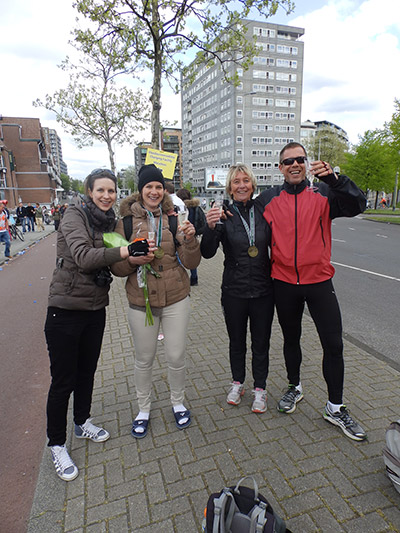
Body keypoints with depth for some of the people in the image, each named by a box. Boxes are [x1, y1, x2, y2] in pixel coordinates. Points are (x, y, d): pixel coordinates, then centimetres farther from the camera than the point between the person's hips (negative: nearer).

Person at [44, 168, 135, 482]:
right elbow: (83, 256, -28)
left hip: (96, 309, 6)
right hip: (65, 310, -6)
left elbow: (114, 264, 7)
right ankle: (57, 444, 28)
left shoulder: (111, 222, 7)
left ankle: (83, 423, 44)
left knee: (87, 371, 21)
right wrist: (123, 252, -38)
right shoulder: (74, 216, -12)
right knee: (63, 380, 5)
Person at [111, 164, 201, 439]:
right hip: (141, 301, 0)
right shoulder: (126, 221, -1)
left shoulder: (174, 218, 2)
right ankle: (144, 409, 38)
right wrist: (133, 259, -20)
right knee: (144, 359, 14)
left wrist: (190, 239, -21)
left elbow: (191, 263, -3)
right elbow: (116, 266, 0)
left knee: (177, 357, 10)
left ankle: (178, 403, 37)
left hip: (176, 299, 1)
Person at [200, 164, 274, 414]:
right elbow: (207, 253, -16)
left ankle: (260, 388, 32)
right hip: (234, 290, 0)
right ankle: (237, 383, 39)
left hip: (263, 290, 1)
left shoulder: (263, 212, -1)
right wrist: (210, 227, -30)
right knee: (236, 341, 17)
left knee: (261, 342, 13)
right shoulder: (224, 215, -6)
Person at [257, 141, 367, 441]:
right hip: (283, 282, 1)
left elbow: (357, 206, -15)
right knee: (291, 339, 17)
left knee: (333, 344, 3)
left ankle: (335, 407, 23)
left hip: (319, 281, 0)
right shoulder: (268, 199, 2)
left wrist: (334, 179, -28)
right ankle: (295, 387, 41)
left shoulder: (323, 194, -1)